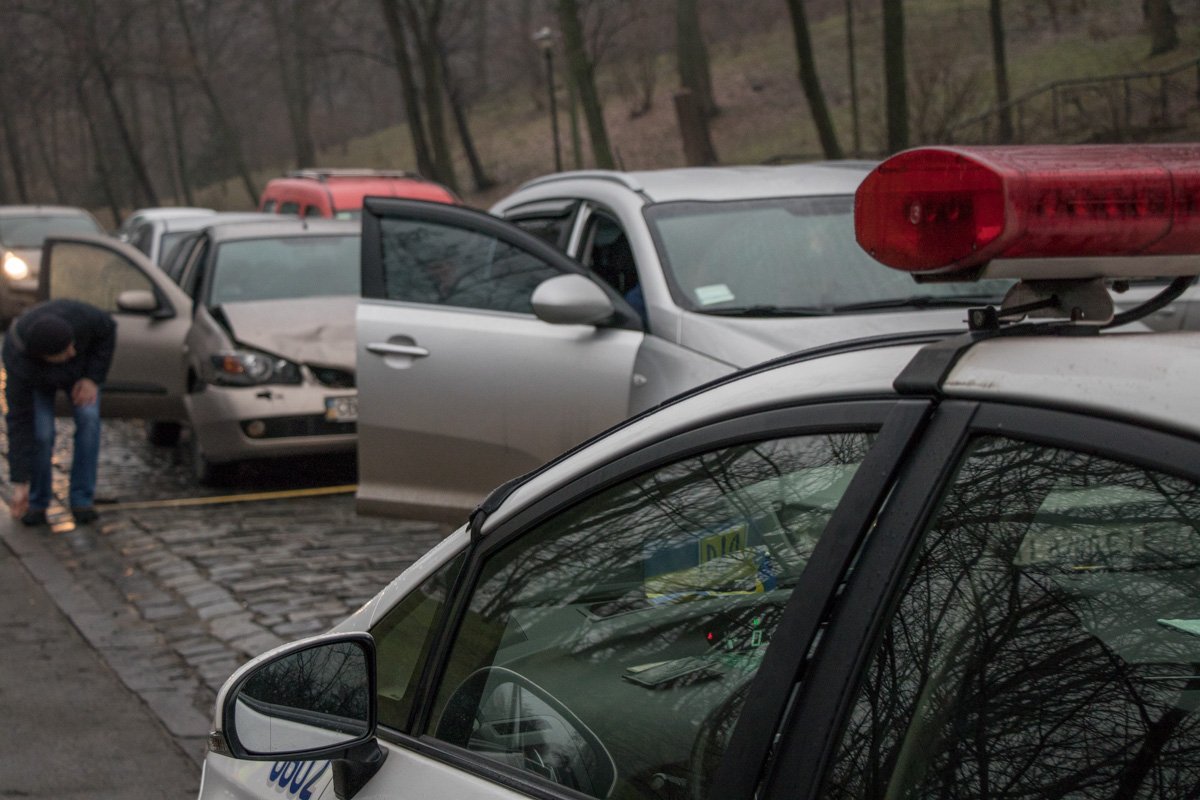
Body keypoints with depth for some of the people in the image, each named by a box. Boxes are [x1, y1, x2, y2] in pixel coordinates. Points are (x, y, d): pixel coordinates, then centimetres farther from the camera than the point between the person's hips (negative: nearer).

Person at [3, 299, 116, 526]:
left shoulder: (78, 316, -41)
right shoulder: (19, 364, -40)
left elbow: (107, 329, -19)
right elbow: (20, 423, -35)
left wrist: (93, 379, -25)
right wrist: (20, 485, -33)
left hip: (82, 367, 2)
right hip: (37, 378, -1)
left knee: (88, 418, -19)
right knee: (40, 433, -19)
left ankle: (82, 499, -9)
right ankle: (36, 501, 3)